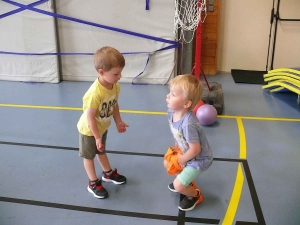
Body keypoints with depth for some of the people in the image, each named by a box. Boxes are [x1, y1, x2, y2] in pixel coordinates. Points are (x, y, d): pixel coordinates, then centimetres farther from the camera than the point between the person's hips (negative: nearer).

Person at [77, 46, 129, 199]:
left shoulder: (115, 86, -17)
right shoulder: (95, 93, -40)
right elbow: (90, 117, -30)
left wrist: (118, 121, 10)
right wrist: (97, 137, -22)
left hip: (103, 128, 7)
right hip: (88, 130, -7)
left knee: (101, 151, 29)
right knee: (89, 156, 15)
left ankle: (108, 173, 49)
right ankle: (93, 184, 31)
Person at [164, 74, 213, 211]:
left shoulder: (188, 124, -41)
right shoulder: (172, 111, -14)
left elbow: (195, 149, -30)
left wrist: (183, 159, -13)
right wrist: (176, 147, 5)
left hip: (199, 159, -9)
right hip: (186, 152, 9)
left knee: (178, 186, -9)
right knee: (167, 163, 21)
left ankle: (195, 195, 24)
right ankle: (187, 182, 43)